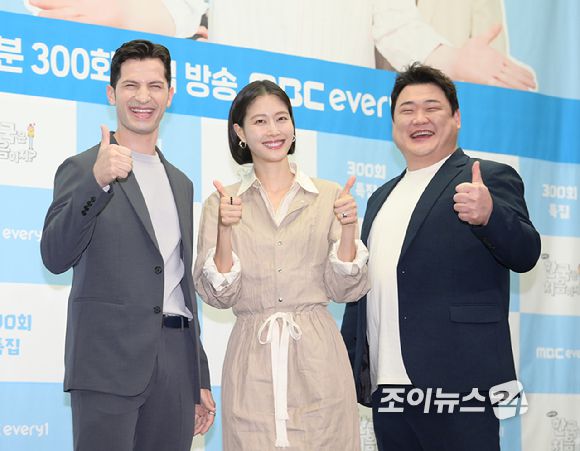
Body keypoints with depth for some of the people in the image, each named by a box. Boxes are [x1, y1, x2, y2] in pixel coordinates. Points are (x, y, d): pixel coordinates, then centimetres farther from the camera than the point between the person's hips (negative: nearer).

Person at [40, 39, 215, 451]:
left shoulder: (180, 183, 20)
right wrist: (98, 181, -26)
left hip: (176, 367, 6)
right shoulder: (82, 168, 0)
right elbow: (55, 258, -13)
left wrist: (201, 380, 21)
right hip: (109, 362, -5)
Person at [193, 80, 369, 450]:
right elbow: (219, 296, -2)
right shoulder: (222, 203, 3)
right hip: (253, 363, 0)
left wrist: (348, 227, -13)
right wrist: (225, 230, -16)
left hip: (318, 362, 0)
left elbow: (345, 290, 2)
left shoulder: (329, 196, 3)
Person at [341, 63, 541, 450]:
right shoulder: (382, 197, 21)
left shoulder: (492, 179, 1)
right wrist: (348, 366, 19)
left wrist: (488, 215, -33)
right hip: (386, 387, 6)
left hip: (458, 387, -6)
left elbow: (525, 254, -13)